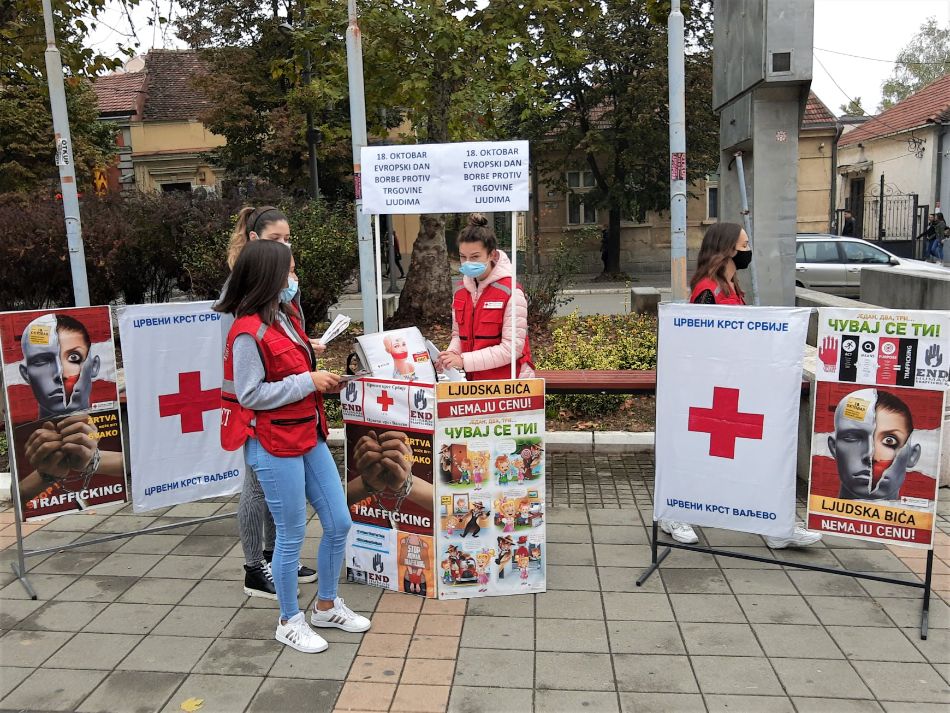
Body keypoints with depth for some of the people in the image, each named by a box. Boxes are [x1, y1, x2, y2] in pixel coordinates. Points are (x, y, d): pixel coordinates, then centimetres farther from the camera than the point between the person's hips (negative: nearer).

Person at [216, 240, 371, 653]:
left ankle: (326, 606, 32)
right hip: (274, 447, -8)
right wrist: (308, 382, -19)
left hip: (308, 437, 8)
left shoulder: (285, 318, 10)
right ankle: (290, 621, 26)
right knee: (292, 535, 5)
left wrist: (322, 379, 3)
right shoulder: (248, 332, -17)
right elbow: (250, 395, -19)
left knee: (338, 523, 12)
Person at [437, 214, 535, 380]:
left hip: (508, 380, -5)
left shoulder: (510, 292, -13)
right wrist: (451, 354, -8)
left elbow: (512, 347, -18)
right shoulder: (461, 292, 6)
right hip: (474, 379, 5)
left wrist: (464, 360, -20)